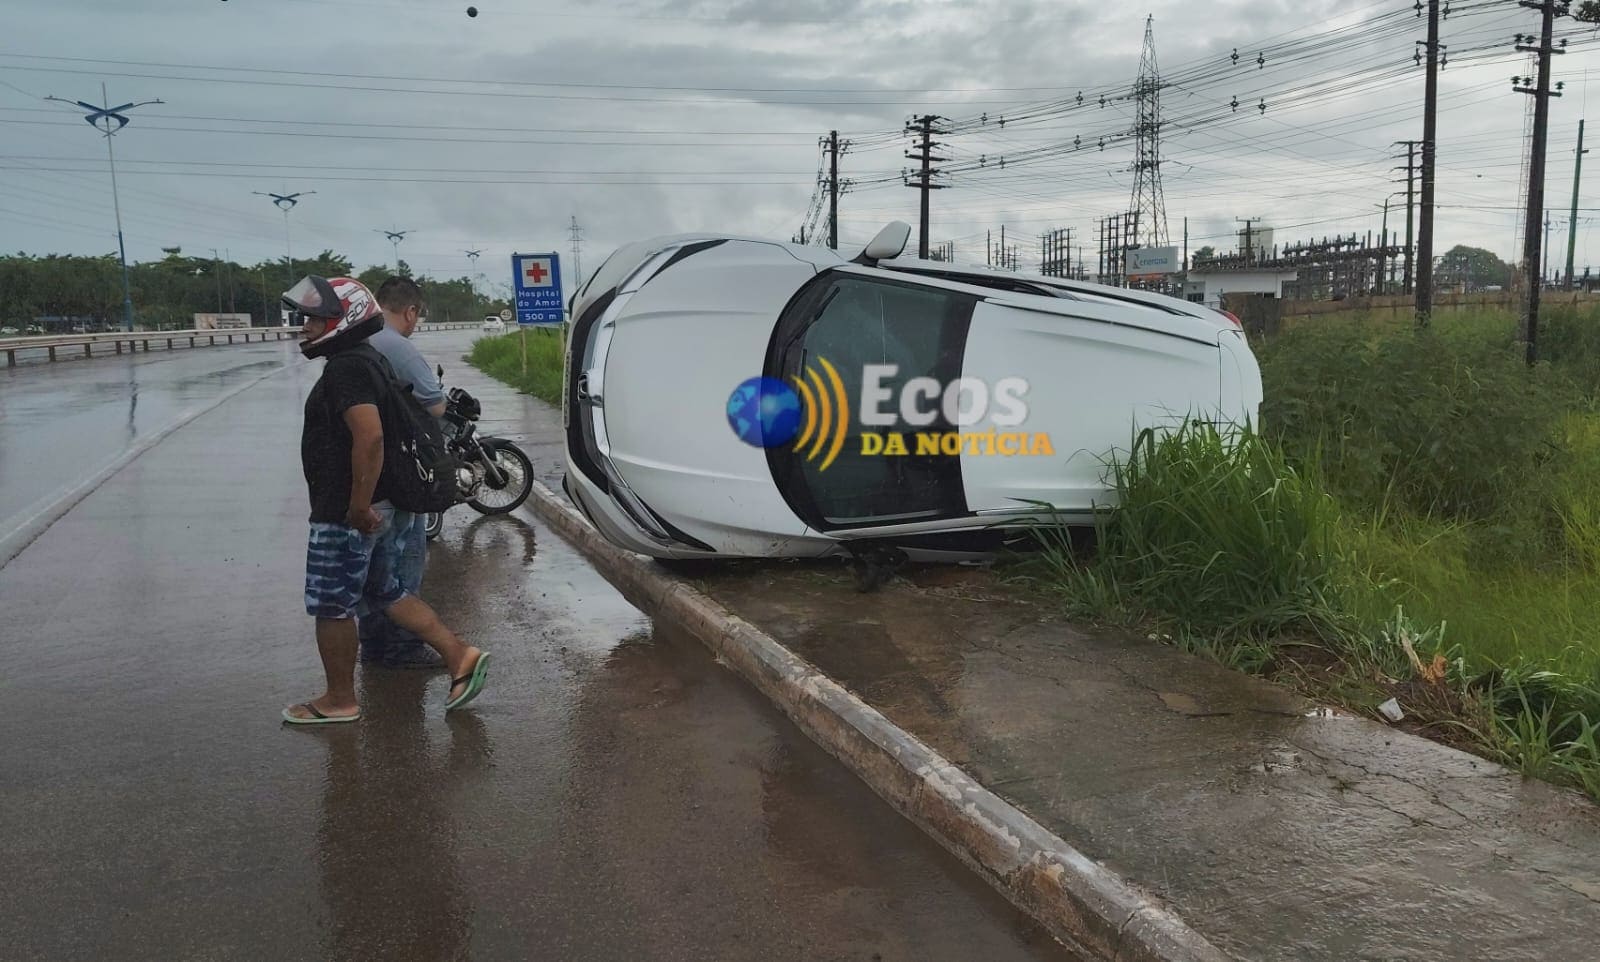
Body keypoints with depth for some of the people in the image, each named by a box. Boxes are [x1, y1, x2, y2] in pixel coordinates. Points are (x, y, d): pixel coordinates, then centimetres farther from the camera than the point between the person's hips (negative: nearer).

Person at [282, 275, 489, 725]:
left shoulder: (346, 368, -19)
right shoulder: (367, 360, 14)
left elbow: (370, 437, -31)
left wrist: (359, 507, -27)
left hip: (345, 515, -10)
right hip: (385, 508, 10)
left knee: (331, 606, 4)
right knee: (386, 591, 18)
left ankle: (340, 700, 17)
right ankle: (459, 654, 15)